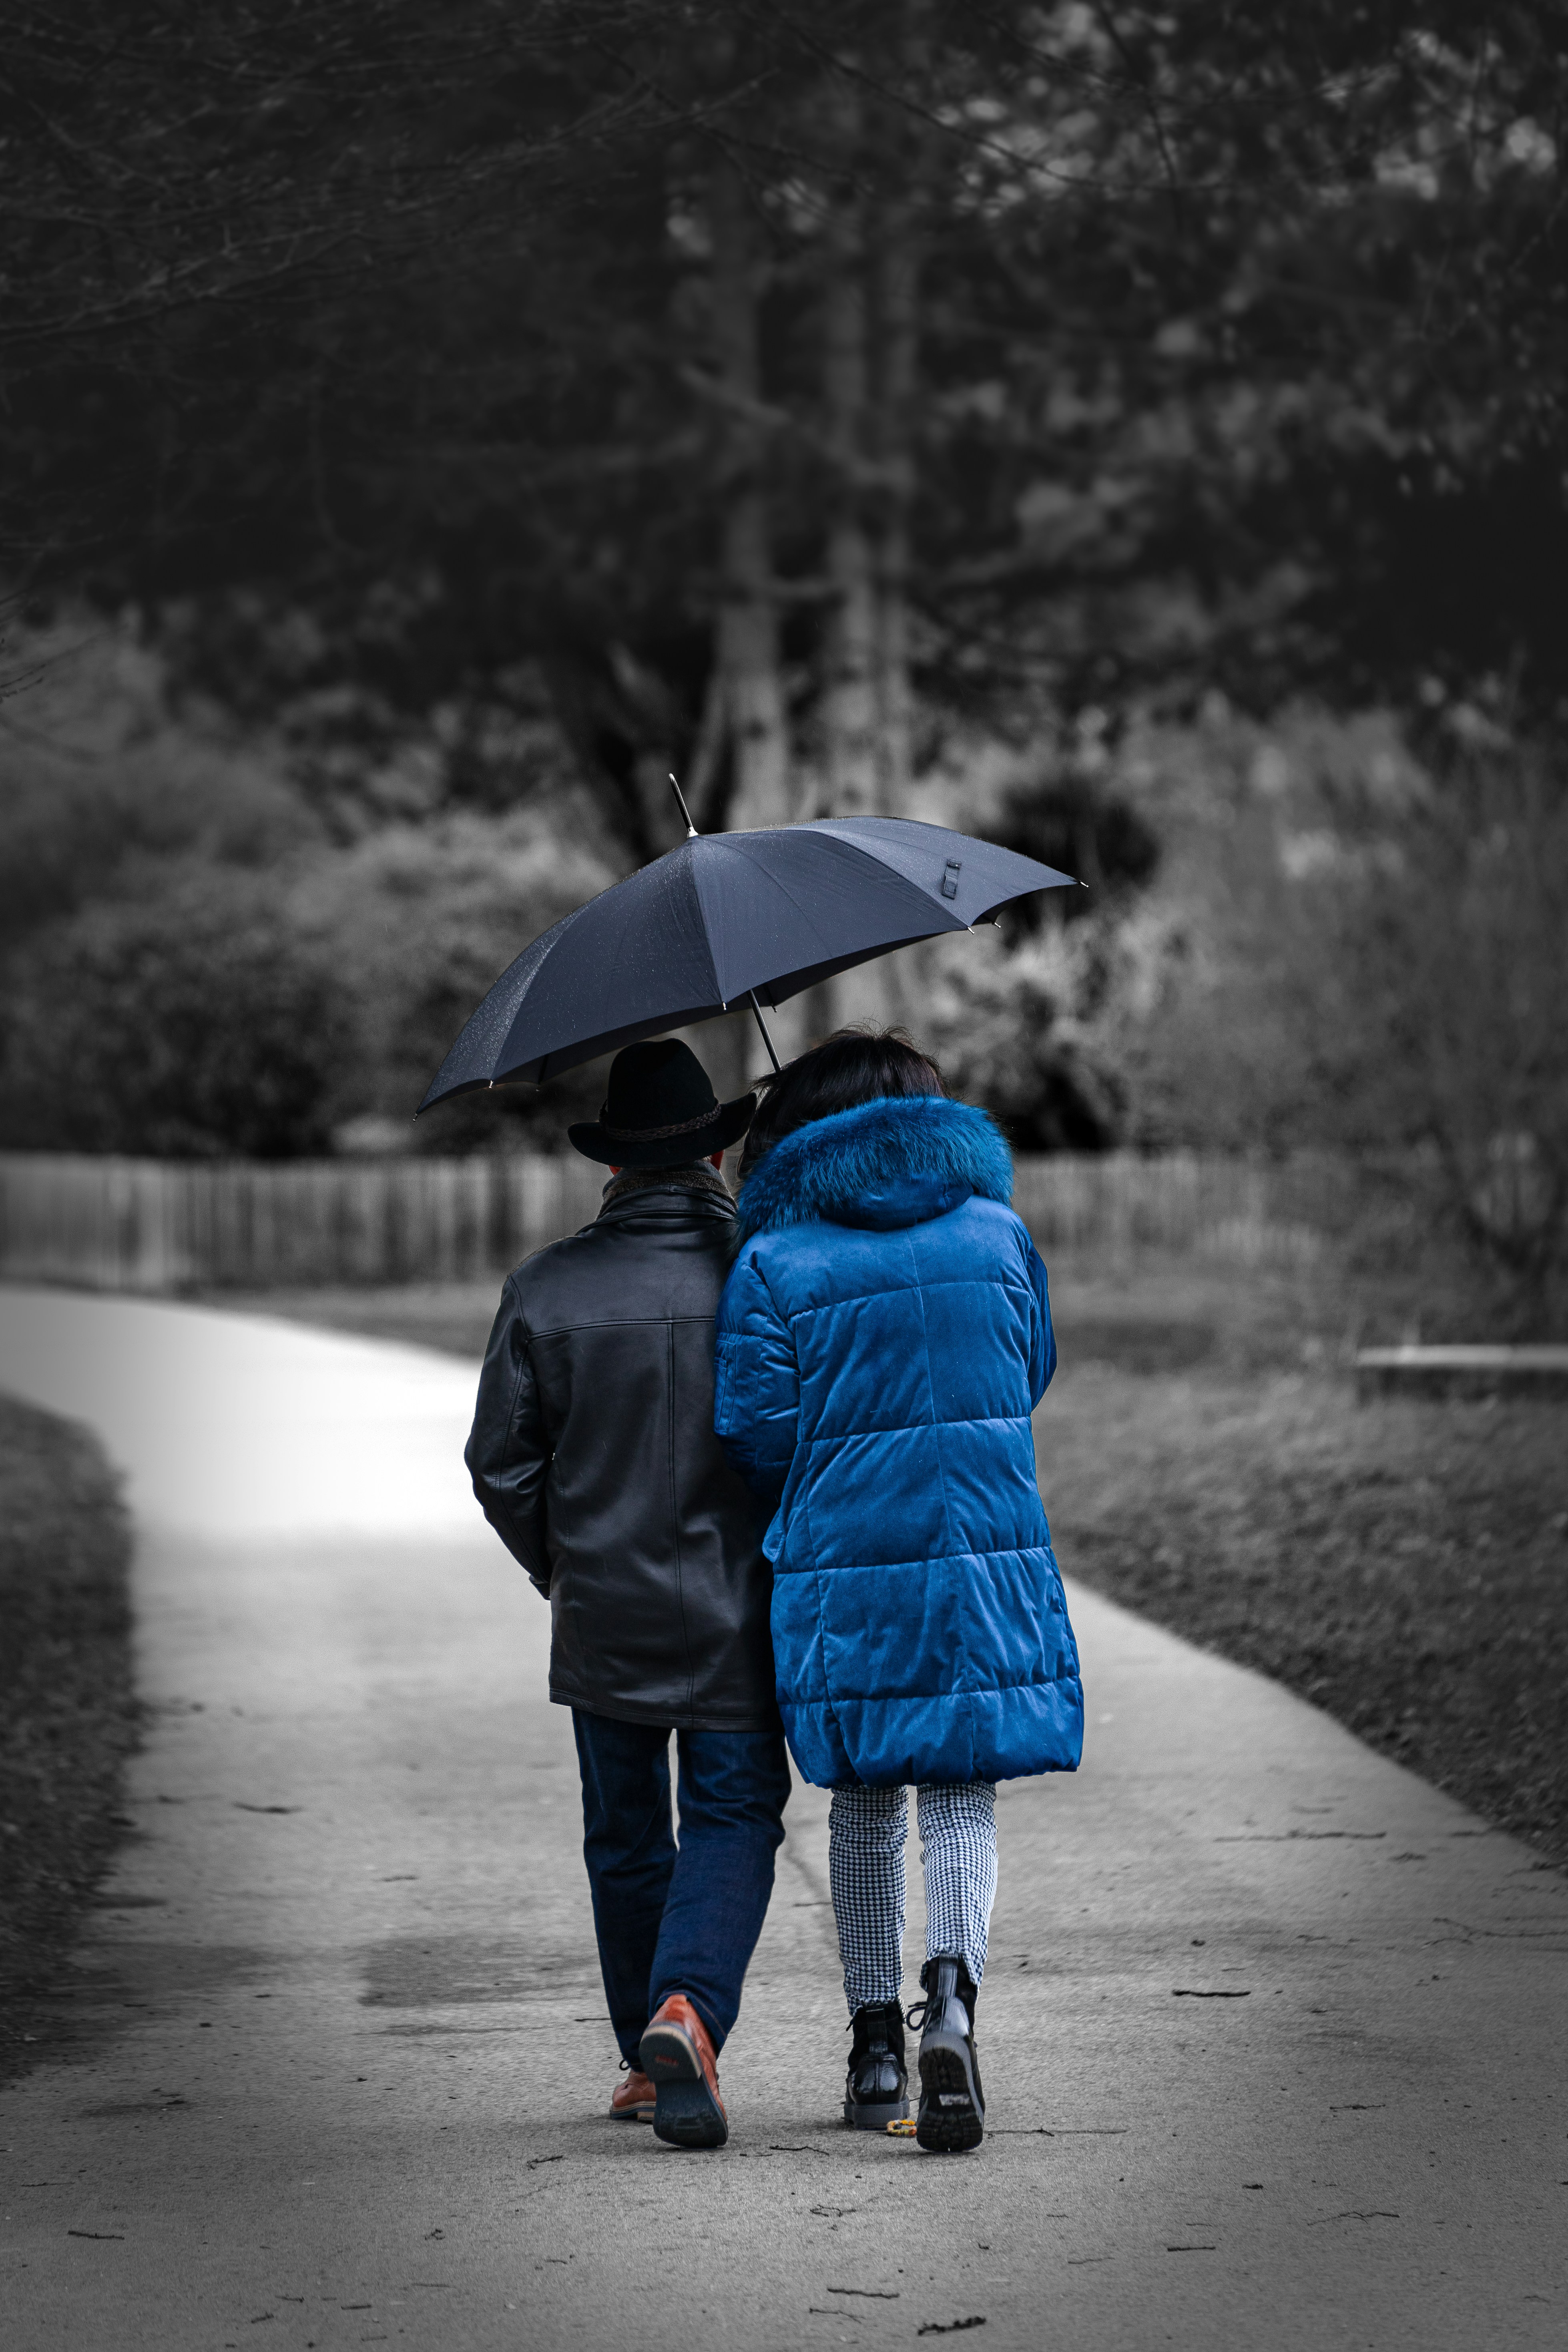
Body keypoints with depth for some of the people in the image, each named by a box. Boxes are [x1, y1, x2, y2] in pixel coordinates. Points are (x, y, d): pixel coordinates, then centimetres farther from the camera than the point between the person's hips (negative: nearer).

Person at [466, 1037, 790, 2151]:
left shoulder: (546, 1290, -5)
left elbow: (502, 1465, 0)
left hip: (603, 1618, 2)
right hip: (740, 1613, -2)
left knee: (625, 1833, 16)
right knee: (734, 1820, 6)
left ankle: (649, 2060, 23)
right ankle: (689, 2010, -18)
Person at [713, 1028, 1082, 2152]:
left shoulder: (775, 1261, -4)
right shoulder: (997, 1231, 4)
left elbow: (758, 1435, -6)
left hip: (842, 1571, -1)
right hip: (989, 1556, 1)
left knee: (865, 1805, 15)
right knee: (963, 1798, 4)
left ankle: (876, 2042, 18)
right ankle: (952, 1996, -21)